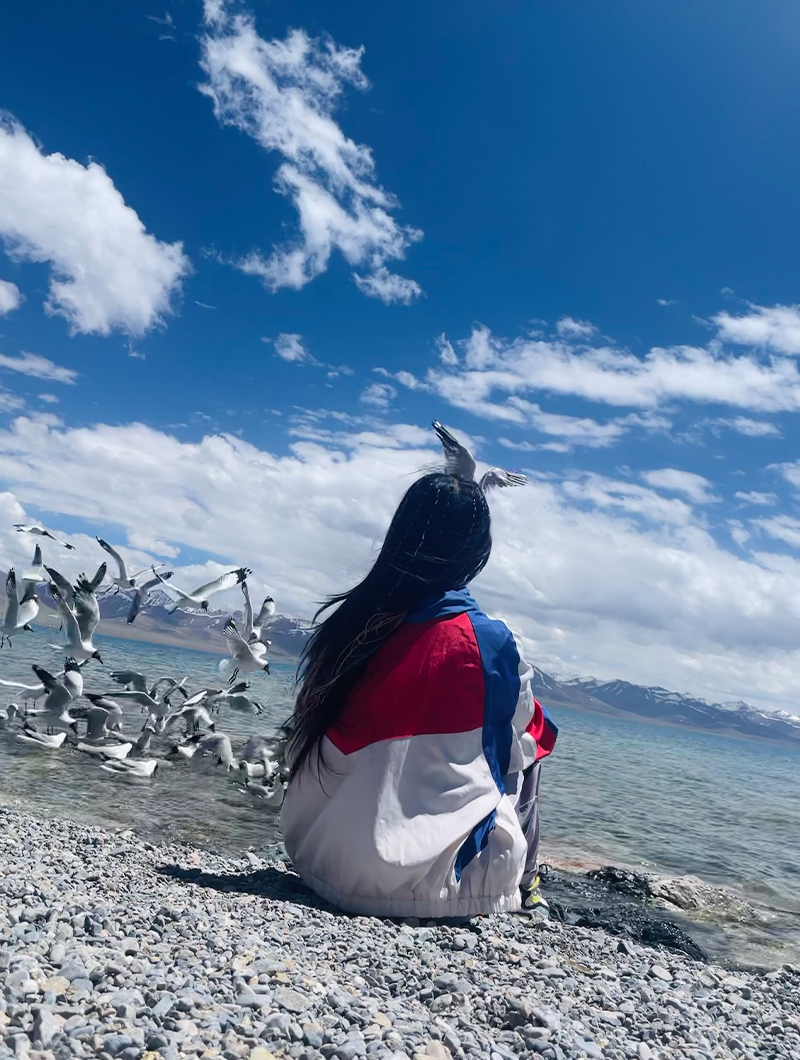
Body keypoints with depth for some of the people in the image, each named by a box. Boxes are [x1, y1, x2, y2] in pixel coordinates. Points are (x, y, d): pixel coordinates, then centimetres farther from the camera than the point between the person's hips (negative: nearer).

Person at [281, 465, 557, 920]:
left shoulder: (345, 620, -6)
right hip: (425, 880, -4)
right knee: (533, 739, 15)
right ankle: (523, 890, 27)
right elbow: (520, 748, 0)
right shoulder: (492, 643, -16)